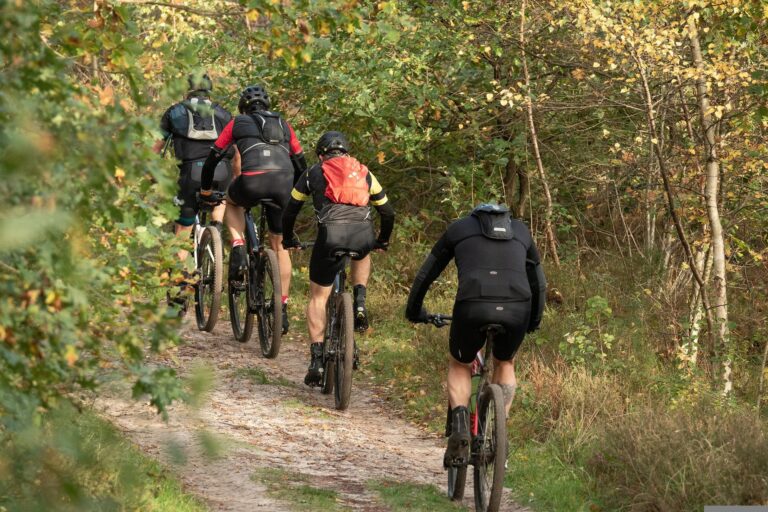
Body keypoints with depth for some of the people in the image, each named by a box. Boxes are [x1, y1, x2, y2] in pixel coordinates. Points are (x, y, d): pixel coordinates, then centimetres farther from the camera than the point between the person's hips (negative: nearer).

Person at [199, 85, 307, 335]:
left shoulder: (237, 124, 22)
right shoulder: (283, 125, 29)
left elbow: (214, 157, 24)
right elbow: (300, 162, 31)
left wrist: (205, 189, 38)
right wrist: (295, 193, 45)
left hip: (253, 182, -2)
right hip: (283, 182, 2)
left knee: (231, 202, 34)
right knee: (280, 246, 15)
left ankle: (238, 249, 11)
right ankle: (283, 308, 13)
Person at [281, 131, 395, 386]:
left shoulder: (313, 173, 23)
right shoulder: (363, 173, 27)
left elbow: (290, 213, 27)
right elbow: (388, 213, 30)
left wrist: (289, 240, 45)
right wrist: (382, 241, 47)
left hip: (331, 233, -2)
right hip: (363, 236, 2)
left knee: (318, 296, 10)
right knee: (361, 256, 37)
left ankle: (317, 359, -1)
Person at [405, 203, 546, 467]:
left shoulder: (458, 228, 25)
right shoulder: (520, 230, 31)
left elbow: (425, 275, 28)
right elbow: (539, 282, 38)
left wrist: (414, 312, 44)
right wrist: (534, 321, 53)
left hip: (473, 307, -2)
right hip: (517, 310, 2)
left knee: (460, 366, 26)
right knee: (505, 363, 32)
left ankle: (459, 423, 1)